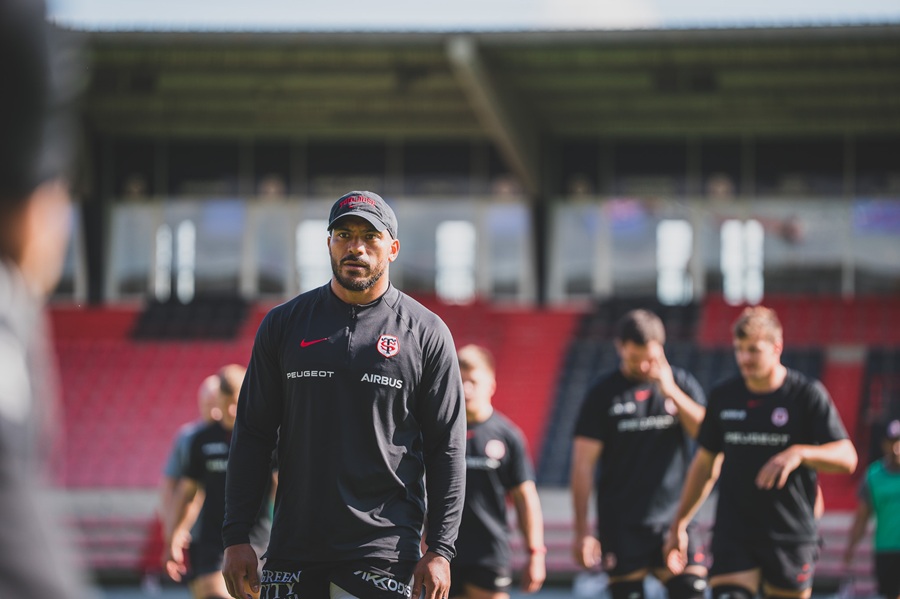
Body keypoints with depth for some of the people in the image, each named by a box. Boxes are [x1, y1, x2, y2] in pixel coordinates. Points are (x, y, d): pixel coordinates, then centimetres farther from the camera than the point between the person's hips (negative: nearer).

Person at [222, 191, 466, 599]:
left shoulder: (426, 333, 3)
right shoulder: (283, 324, 9)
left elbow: (447, 449, 3)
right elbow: (252, 435, 10)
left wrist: (439, 549, -5)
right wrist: (236, 536, 2)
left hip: (383, 549, -2)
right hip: (293, 547, 3)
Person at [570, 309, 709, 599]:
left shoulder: (682, 384, 7)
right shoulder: (603, 393, 1)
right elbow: (583, 465, -1)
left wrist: (672, 392, -15)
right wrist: (581, 530, -6)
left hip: (673, 519, 2)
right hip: (621, 525, -1)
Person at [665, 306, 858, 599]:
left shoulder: (807, 394, -3)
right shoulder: (723, 396, 7)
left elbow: (847, 458, -9)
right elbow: (705, 463, 17)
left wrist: (800, 453, -27)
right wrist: (680, 523, 17)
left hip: (792, 538, -2)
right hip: (733, 536, 2)